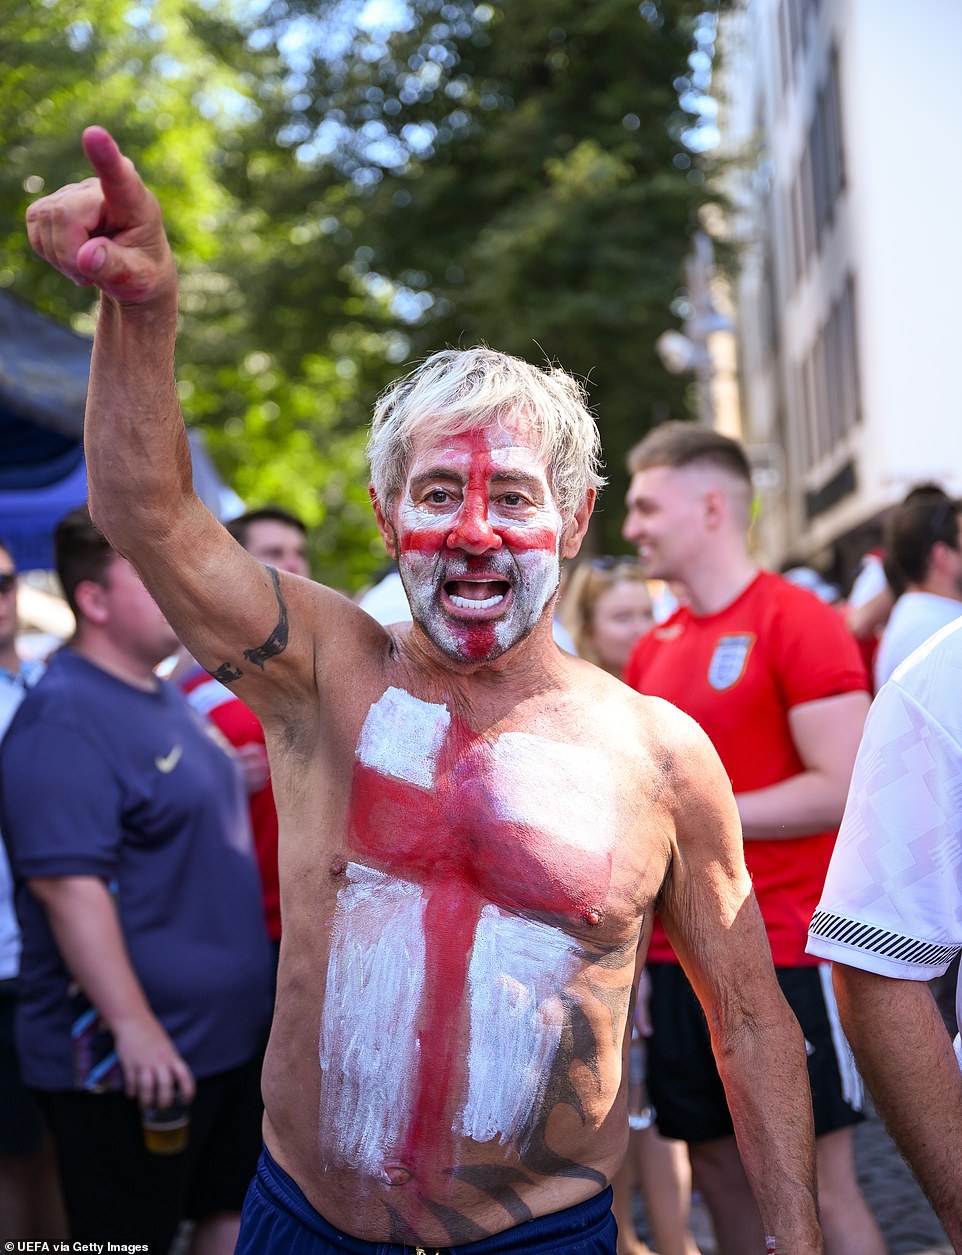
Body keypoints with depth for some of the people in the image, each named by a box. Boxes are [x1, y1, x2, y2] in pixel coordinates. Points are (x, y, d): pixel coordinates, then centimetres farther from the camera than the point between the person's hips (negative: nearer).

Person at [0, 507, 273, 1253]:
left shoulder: (168, 700, 12)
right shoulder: (62, 722, -19)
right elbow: (67, 884, -26)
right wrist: (133, 1025, -29)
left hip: (229, 1037, 9)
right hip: (131, 1060, -9)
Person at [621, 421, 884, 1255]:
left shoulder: (797, 620, -10)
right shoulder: (654, 648, 12)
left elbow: (844, 788, -17)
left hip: (784, 956, -7)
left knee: (820, 1180, -1)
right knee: (719, 1169, 13)